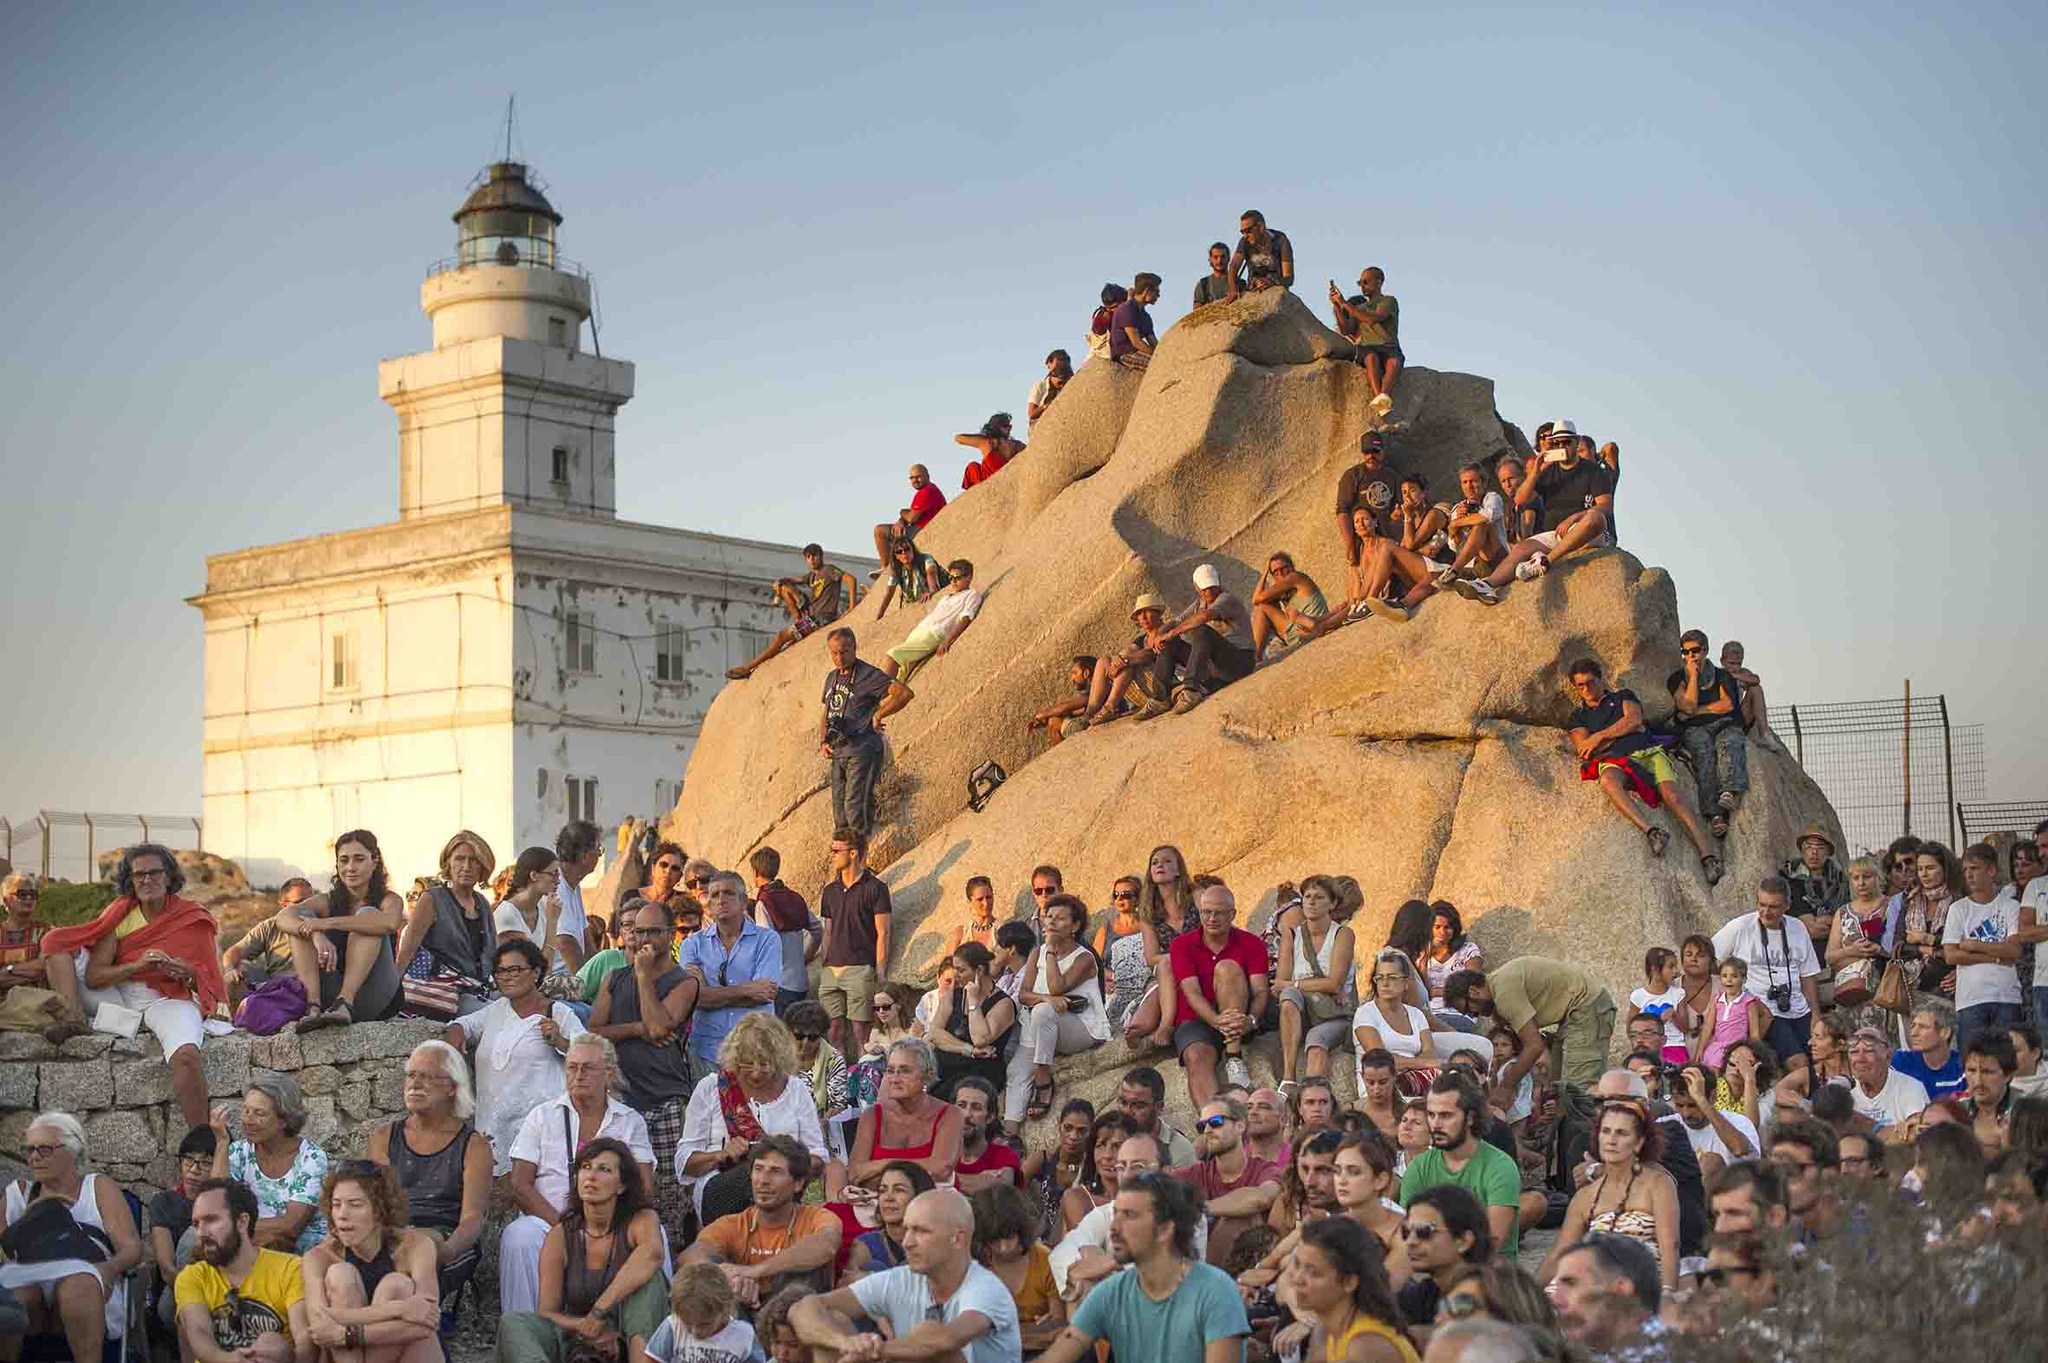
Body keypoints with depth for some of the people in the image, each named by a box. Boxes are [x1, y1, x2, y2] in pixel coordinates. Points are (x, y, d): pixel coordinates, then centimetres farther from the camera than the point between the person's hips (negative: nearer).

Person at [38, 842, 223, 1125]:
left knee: (186, 1055, -39)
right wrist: (138, 965, -19)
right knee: (54, 941, -2)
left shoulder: (193, 919, 3)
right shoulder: (120, 914, 6)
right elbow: (93, 977, -3)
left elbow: (209, 981, 4)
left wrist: (187, 974, -19)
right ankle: (73, 1017, -24)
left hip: (166, 1000, -4)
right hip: (116, 997, 4)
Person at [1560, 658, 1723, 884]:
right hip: (1615, 760, 0)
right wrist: (1622, 731, 7)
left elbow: (1634, 720, 7)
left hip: (1649, 752, 0)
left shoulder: (1623, 696, 27)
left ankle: (1707, 854, -40)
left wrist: (1600, 736, 5)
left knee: (1670, 791, -28)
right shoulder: (1578, 717, 28)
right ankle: (1651, 831, -53)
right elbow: (1584, 749, 10)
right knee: (1609, 780, -40)